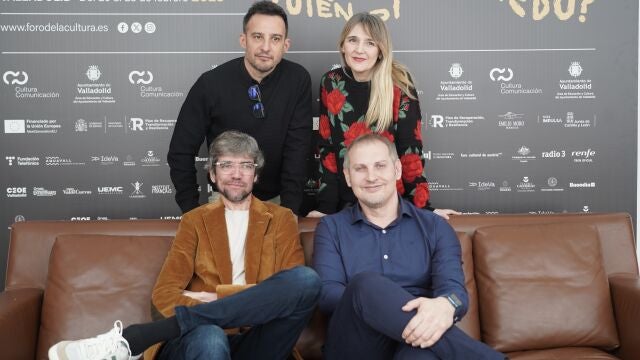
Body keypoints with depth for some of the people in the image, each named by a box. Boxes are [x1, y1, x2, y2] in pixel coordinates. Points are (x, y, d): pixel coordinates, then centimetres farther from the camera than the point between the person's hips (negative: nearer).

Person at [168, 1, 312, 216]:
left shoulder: (298, 81, -13)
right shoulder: (211, 83, -15)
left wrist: (289, 210, -18)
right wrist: (193, 213, -10)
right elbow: (181, 152, -7)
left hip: (277, 199, 1)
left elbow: (297, 150, -11)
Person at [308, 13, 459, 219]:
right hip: (344, 202, 2)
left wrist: (422, 206, -13)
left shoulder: (398, 85, -11)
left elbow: (410, 149, -10)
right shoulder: (330, 83, -3)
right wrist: (326, 205, -6)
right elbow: (326, 146, -1)